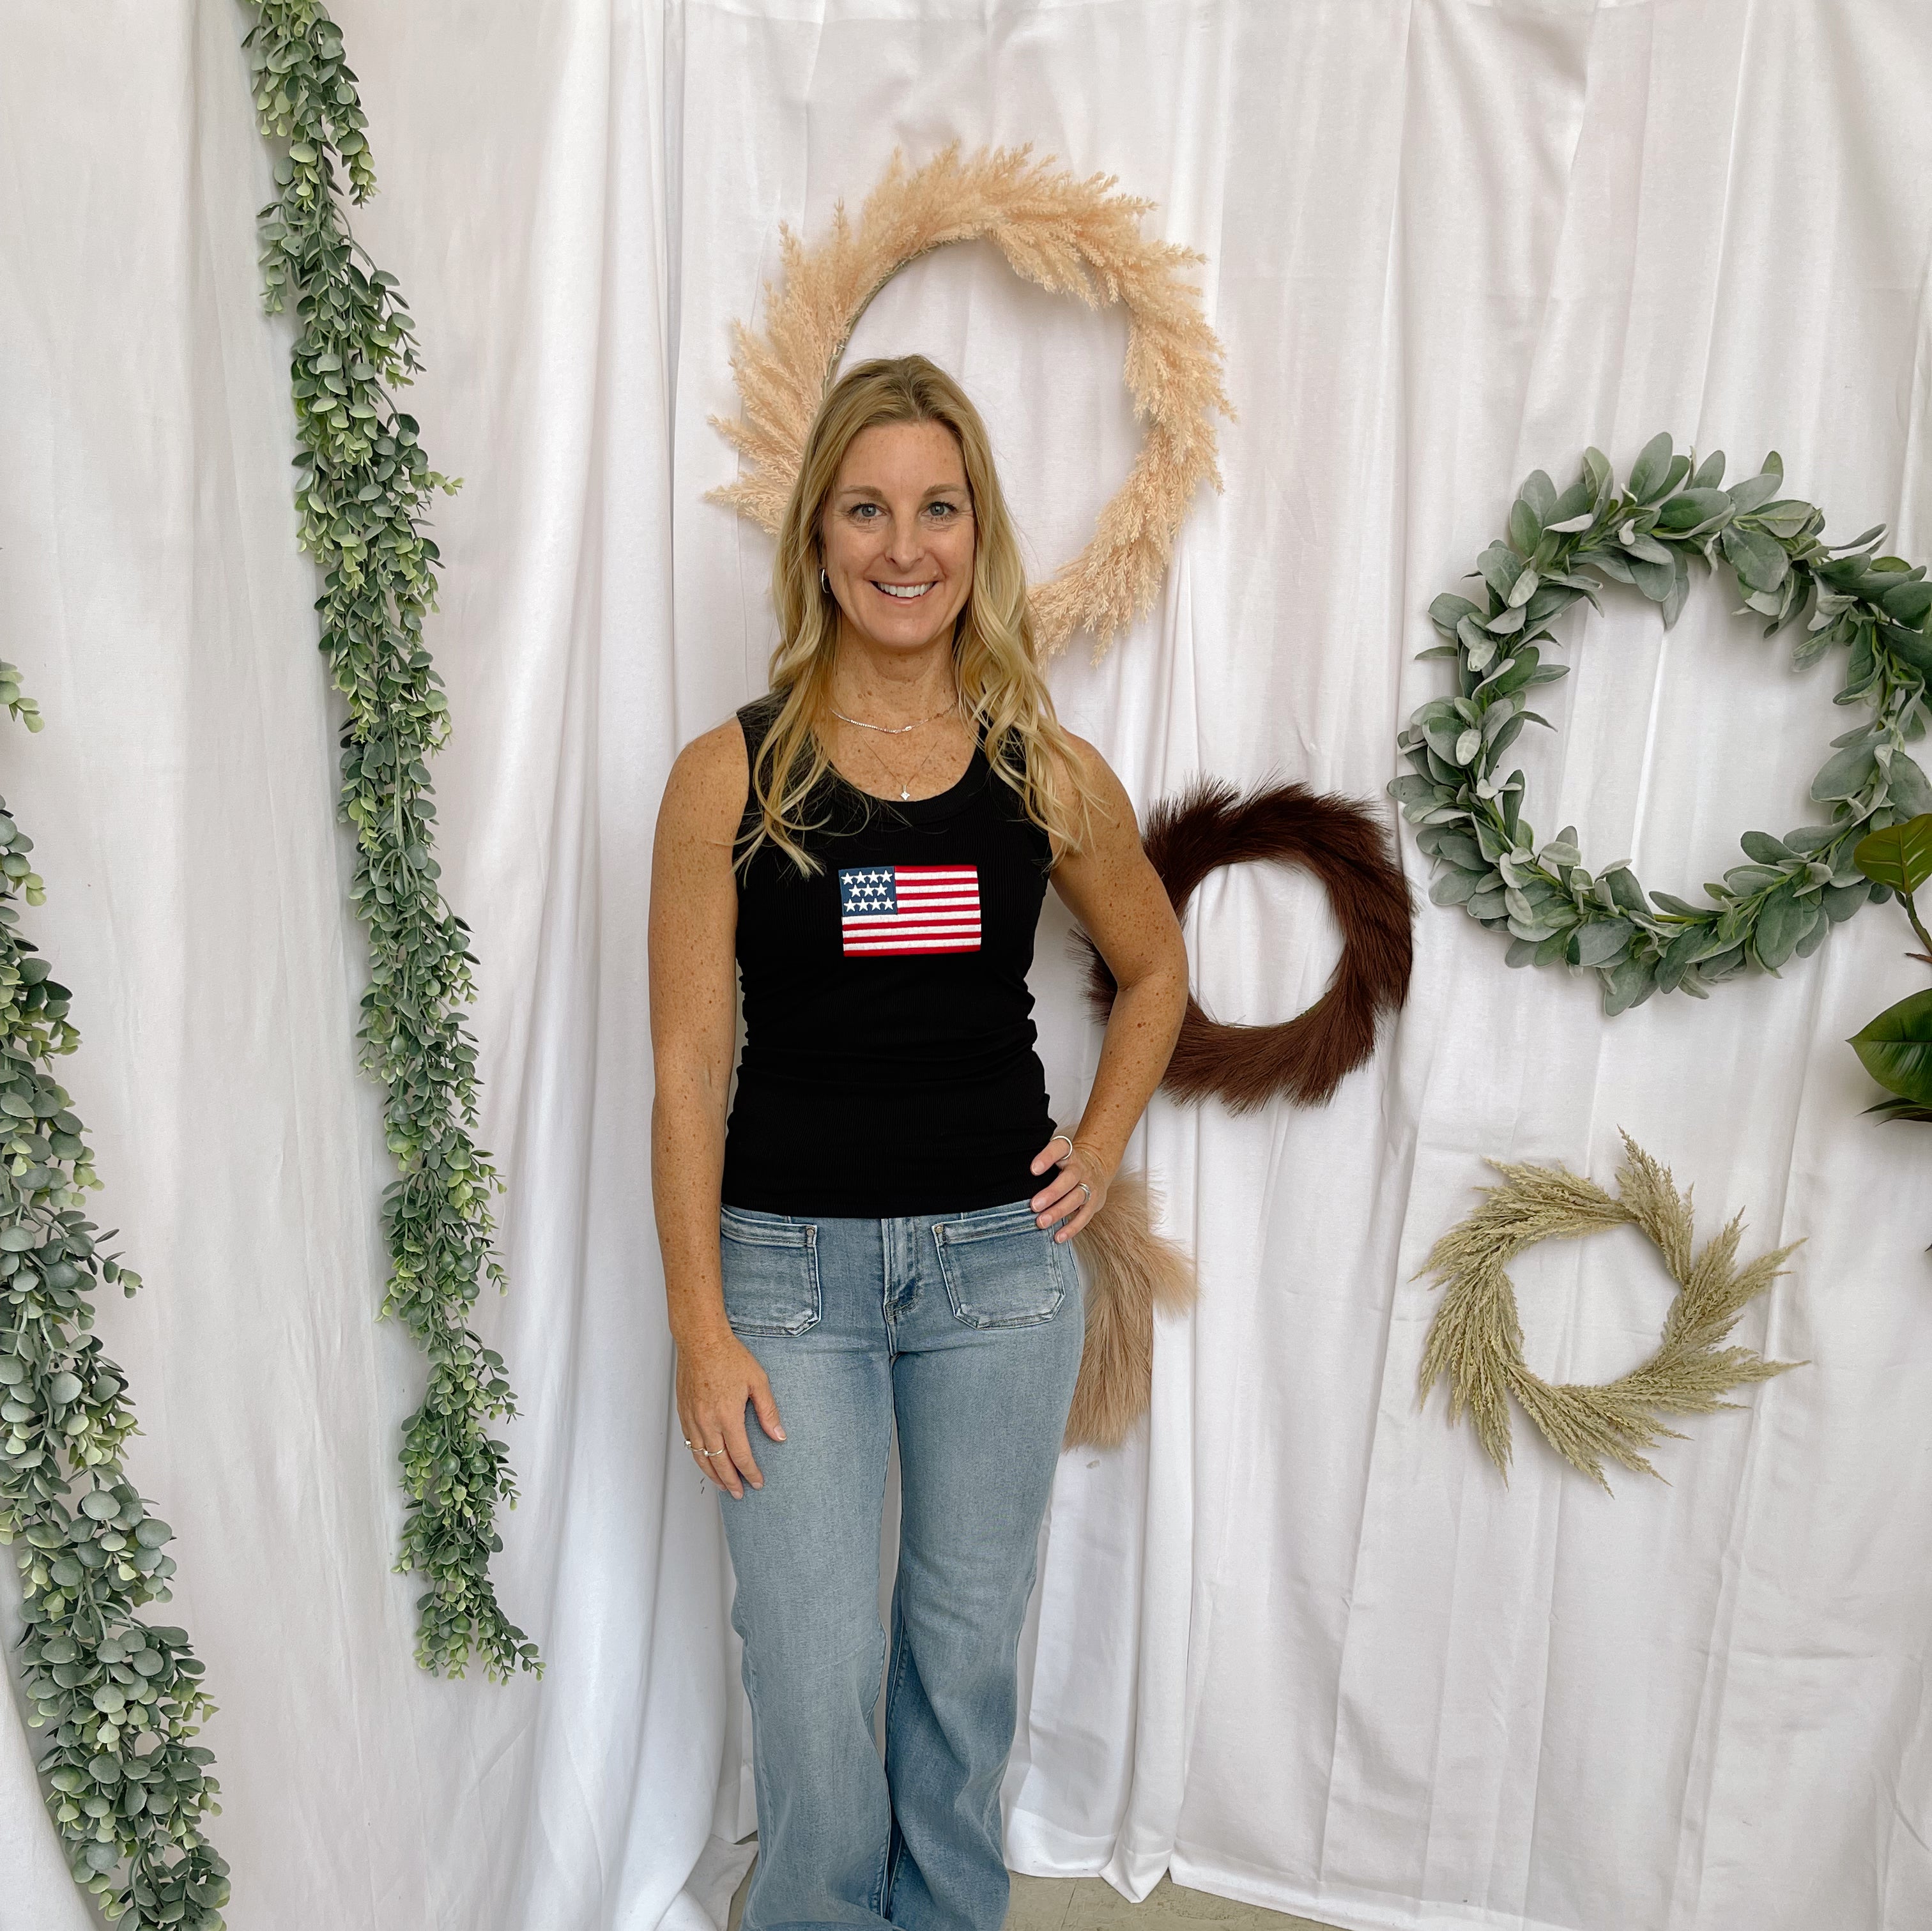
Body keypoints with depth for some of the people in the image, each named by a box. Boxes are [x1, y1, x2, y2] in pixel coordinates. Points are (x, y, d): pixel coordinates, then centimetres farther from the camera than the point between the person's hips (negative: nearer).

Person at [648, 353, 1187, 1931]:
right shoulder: (731, 776, -6)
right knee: (814, 1684, 5)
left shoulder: (1049, 775, 0)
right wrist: (700, 1326, -7)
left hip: (1000, 1264, 2)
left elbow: (1156, 969, 16)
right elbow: (687, 1067, -5)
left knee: (968, 1656, 18)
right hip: (791, 1265, -1)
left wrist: (1102, 1147, 5)